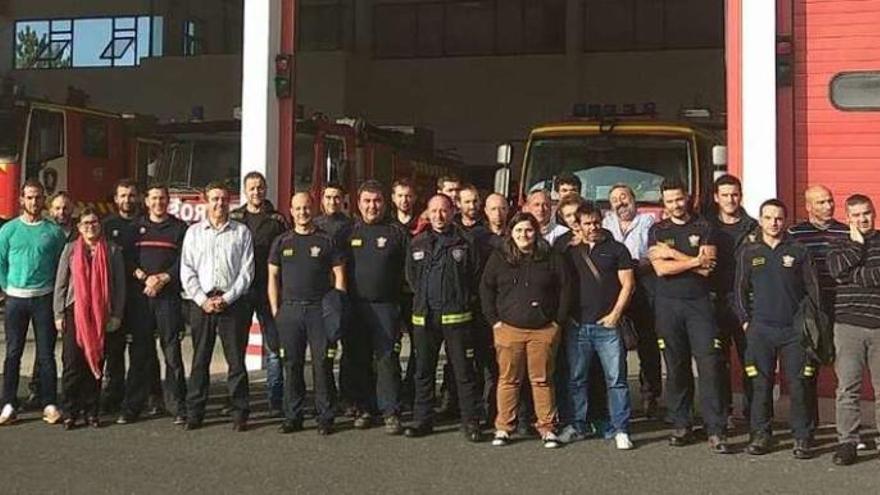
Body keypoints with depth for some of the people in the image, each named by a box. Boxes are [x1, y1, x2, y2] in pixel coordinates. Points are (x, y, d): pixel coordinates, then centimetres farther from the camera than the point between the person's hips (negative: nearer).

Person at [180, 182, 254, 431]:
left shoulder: (241, 232, 8)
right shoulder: (194, 232, 12)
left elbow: (246, 271, 2)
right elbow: (187, 271, 6)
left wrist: (227, 298, -8)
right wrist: (203, 299, -6)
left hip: (233, 302, -1)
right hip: (201, 301, 1)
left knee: (236, 359, -1)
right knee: (199, 359, 4)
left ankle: (239, 413, 5)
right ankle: (194, 413, 11)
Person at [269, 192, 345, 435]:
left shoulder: (326, 240, 6)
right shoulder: (282, 242, 12)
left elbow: (339, 276, 5)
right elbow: (273, 276, 11)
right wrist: (275, 310, 3)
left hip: (319, 309, -2)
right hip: (289, 309, 2)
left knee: (322, 364, -2)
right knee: (291, 365, 5)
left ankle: (325, 417, 4)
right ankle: (292, 416, 13)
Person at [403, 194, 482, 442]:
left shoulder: (464, 243, 1)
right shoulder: (418, 243, 11)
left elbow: (475, 277, 4)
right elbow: (411, 277, 19)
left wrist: (463, 300, 0)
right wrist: (423, 297, 11)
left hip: (456, 316, -3)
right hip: (424, 316, 3)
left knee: (464, 370, 0)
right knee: (423, 371, 10)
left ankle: (470, 421, 8)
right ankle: (422, 420, 19)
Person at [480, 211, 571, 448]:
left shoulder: (551, 258, 5)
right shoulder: (499, 258, 6)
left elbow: (565, 289, 7)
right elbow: (486, 289, 8)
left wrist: (559, 320, 2)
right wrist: (494, 320, 1)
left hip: (544, 330, 0)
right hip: (509, 329, 0)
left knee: (542, 380, 3)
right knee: (508, 380, 2)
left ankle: (547, 427, 11)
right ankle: (503, 427, 10)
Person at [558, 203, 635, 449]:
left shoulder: (616, 249, 5)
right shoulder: (571, 251, 12)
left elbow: (628, 284, 1)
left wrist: (615, 314, -7)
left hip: (607, 325, -3)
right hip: (577, 325, 3)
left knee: (616, 379, -3)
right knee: (576, 379, 7)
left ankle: (620, 430, 1)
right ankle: (576, 426, 17)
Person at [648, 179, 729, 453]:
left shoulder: (704, 228, 7)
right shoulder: (657, 231, 10)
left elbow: (707, 268, -6)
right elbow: (661, 268, -5)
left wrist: (672, 254, -6)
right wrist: (695, 260, -6)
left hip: (699, 303, -1)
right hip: (668, 304, 1)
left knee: (710, 364, -8)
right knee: (676, 366, 5)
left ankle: (716, 431, -6)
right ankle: (682, 425, 15)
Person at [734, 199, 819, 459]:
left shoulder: (798, 251, 4)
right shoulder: (748, 251, 6)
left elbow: (812, 289, 6)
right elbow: (740, 290, 10)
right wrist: (746, 321, 3)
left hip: (794, 329, -1)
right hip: (760, 329, 1)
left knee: (798, 385, -1)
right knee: (761, 385, 3)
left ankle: (802, 438, 7)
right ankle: (761, 435, 12)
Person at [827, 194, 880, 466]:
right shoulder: (840, 245, 12)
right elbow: (837, 269, -10)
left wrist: (853, 275, -7)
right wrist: (857, 243, -3)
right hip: (848, 325, 0)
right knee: (847, 388, -1)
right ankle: (847, 442, 4)